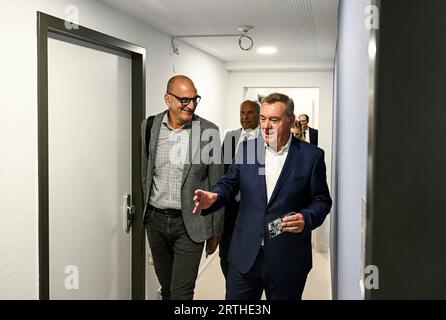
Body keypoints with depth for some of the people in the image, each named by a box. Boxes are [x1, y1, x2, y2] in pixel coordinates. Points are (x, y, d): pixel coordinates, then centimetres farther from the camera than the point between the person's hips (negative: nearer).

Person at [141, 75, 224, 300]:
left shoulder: (208, 131, -7)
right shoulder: (149, 127, 0)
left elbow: (216, 185, -2)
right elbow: (143, 175, 9)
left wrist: (216, 231, 0)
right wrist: (140, 215, 9)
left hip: (190, 224, -3)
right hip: (156, 220, 3)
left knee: (181, 293, -4)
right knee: (166, 289, 17)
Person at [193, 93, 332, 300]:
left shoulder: (311, 156, -4)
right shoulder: (246, 149, 4)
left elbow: (322, 200, -1)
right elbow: (229, 183, 9)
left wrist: (306, 218, -20)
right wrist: (214, 197, -12)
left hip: (288, 261, -2)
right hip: (245, 256, 2)